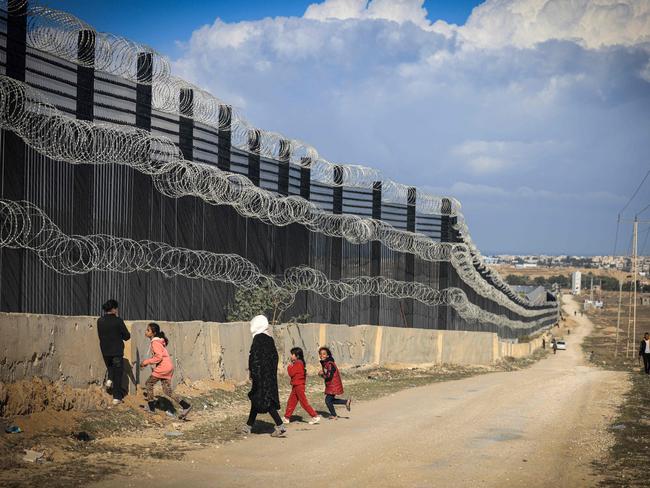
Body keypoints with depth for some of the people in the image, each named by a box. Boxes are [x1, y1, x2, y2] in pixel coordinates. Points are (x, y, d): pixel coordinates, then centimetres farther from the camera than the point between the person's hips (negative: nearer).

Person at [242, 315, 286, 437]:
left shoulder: (258, 338, -14)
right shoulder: (269, 338, 10)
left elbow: (254, 357, -18)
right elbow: (275, 357, 14)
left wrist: (251, 373, -13)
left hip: (261, 374, -9)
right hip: (270, 375, 9)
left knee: (264, 400, -7)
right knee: (255, 399, 17)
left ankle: (280, 426, -14)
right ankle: (249, 426, 25)